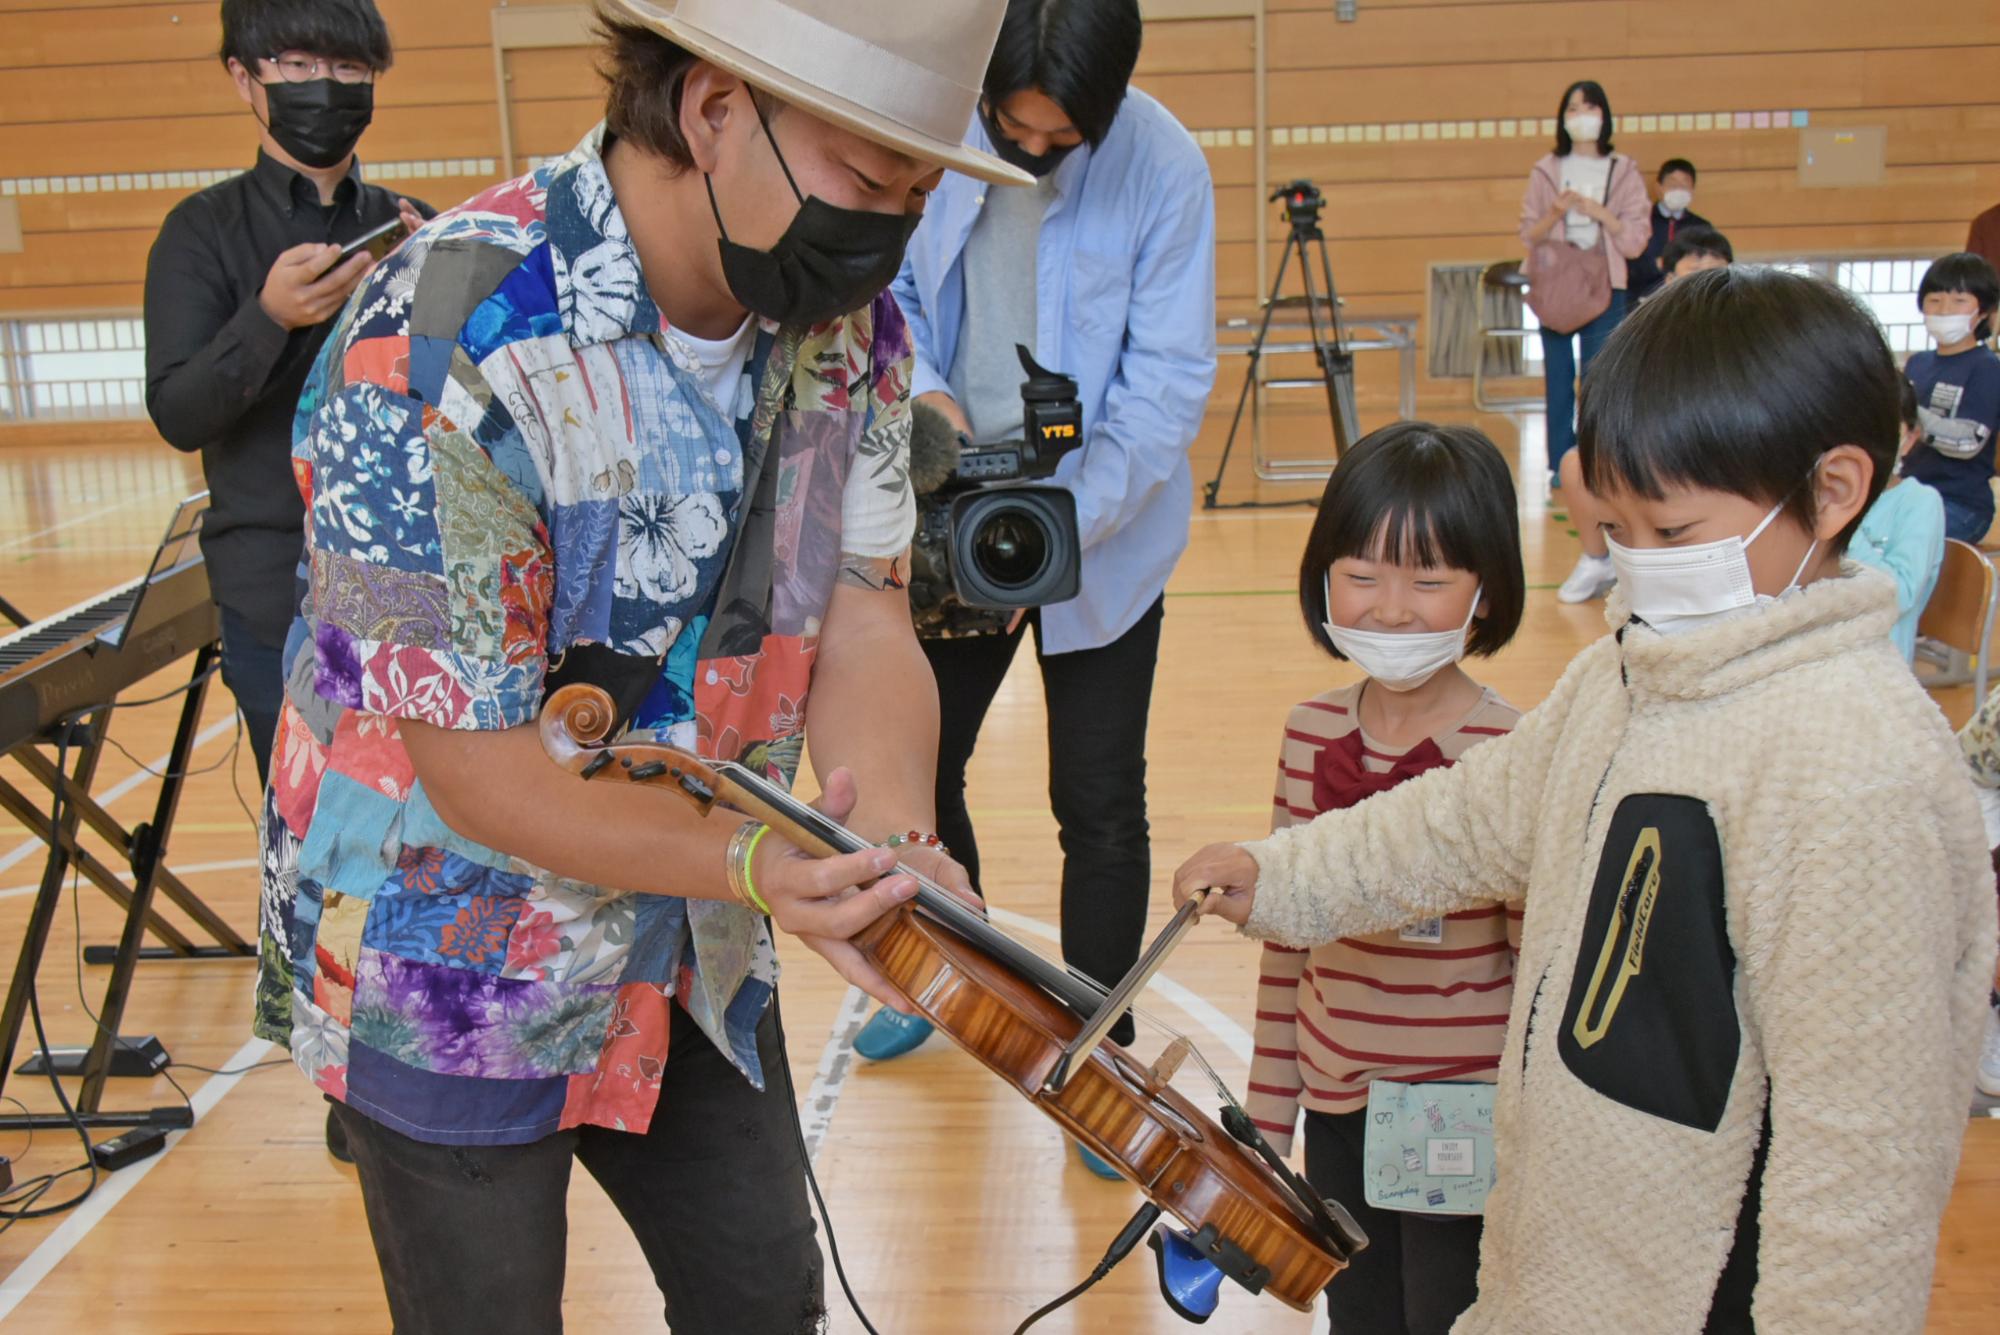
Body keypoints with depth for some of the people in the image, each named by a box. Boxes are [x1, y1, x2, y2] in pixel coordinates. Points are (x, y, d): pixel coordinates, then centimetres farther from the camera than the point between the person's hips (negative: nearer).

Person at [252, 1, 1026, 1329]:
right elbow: (477, 767, -25)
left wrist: (898, 848, -29)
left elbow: (863, 621, -10)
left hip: (691, 958, 6)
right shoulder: (445, 351, -29)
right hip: (450, 971, -5)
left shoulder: (849, 325, -8)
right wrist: (755, 865, -38)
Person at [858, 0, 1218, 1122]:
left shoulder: (1162, 167, -17)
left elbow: (1170, 382, -16)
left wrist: (1065, 526, -27)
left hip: (1101, 537, -3)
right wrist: (922, 389, -21)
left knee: (1099, 808, 4)